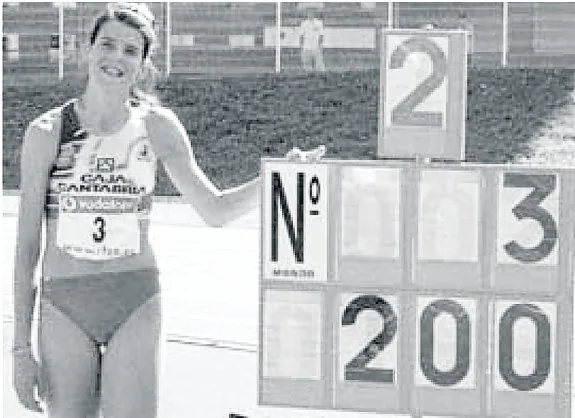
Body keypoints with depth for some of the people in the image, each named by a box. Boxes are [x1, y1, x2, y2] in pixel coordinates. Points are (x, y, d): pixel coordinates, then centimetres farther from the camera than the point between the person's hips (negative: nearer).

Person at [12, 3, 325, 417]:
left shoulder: (156, 126, 2)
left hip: (135, 305, 1)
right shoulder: (47, 132, -3)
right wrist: (21, 347, -3)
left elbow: (215, 209, 10)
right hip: (65, 306, -1)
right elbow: (27, 245, -1)